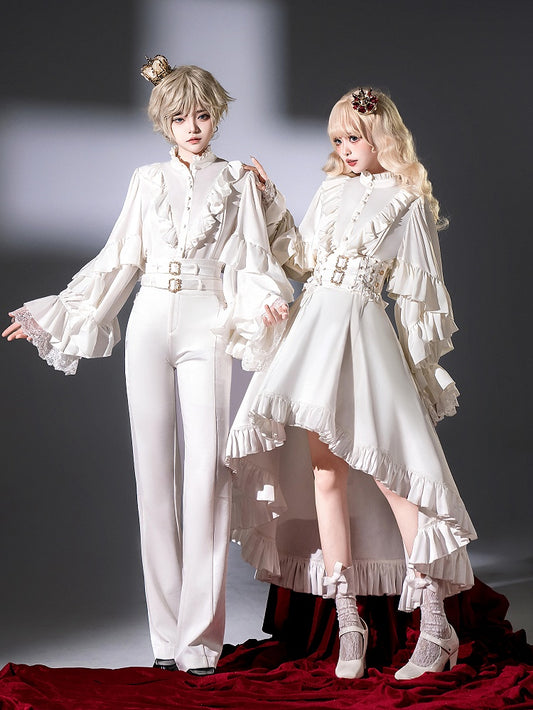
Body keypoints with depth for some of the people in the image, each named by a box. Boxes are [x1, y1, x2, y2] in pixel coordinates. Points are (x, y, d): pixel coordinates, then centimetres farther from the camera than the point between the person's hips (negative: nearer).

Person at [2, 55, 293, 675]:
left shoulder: (237, 181, 9)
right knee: (153, 468, 0)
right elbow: (120, 261, 17)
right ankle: (166, 630, 6)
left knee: (207, 468, -9)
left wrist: (264, 303, -17)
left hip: (207, 325, -2)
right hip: (150, 322, 2)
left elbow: (251, 263, 4)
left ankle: (199, 633, -6)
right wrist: (51, 315, 15)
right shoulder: (147, 181, 14)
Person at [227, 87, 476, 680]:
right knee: (324, 473, 1)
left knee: (389, 470, -11)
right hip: (314, 330, 5)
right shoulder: (331, 192, 16)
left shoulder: (408, 204, 3)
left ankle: (435, 627, -3)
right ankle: (348, 622, 7)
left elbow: (417, 297, 3)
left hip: (364, 334, -5)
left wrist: (419, 371, 2)